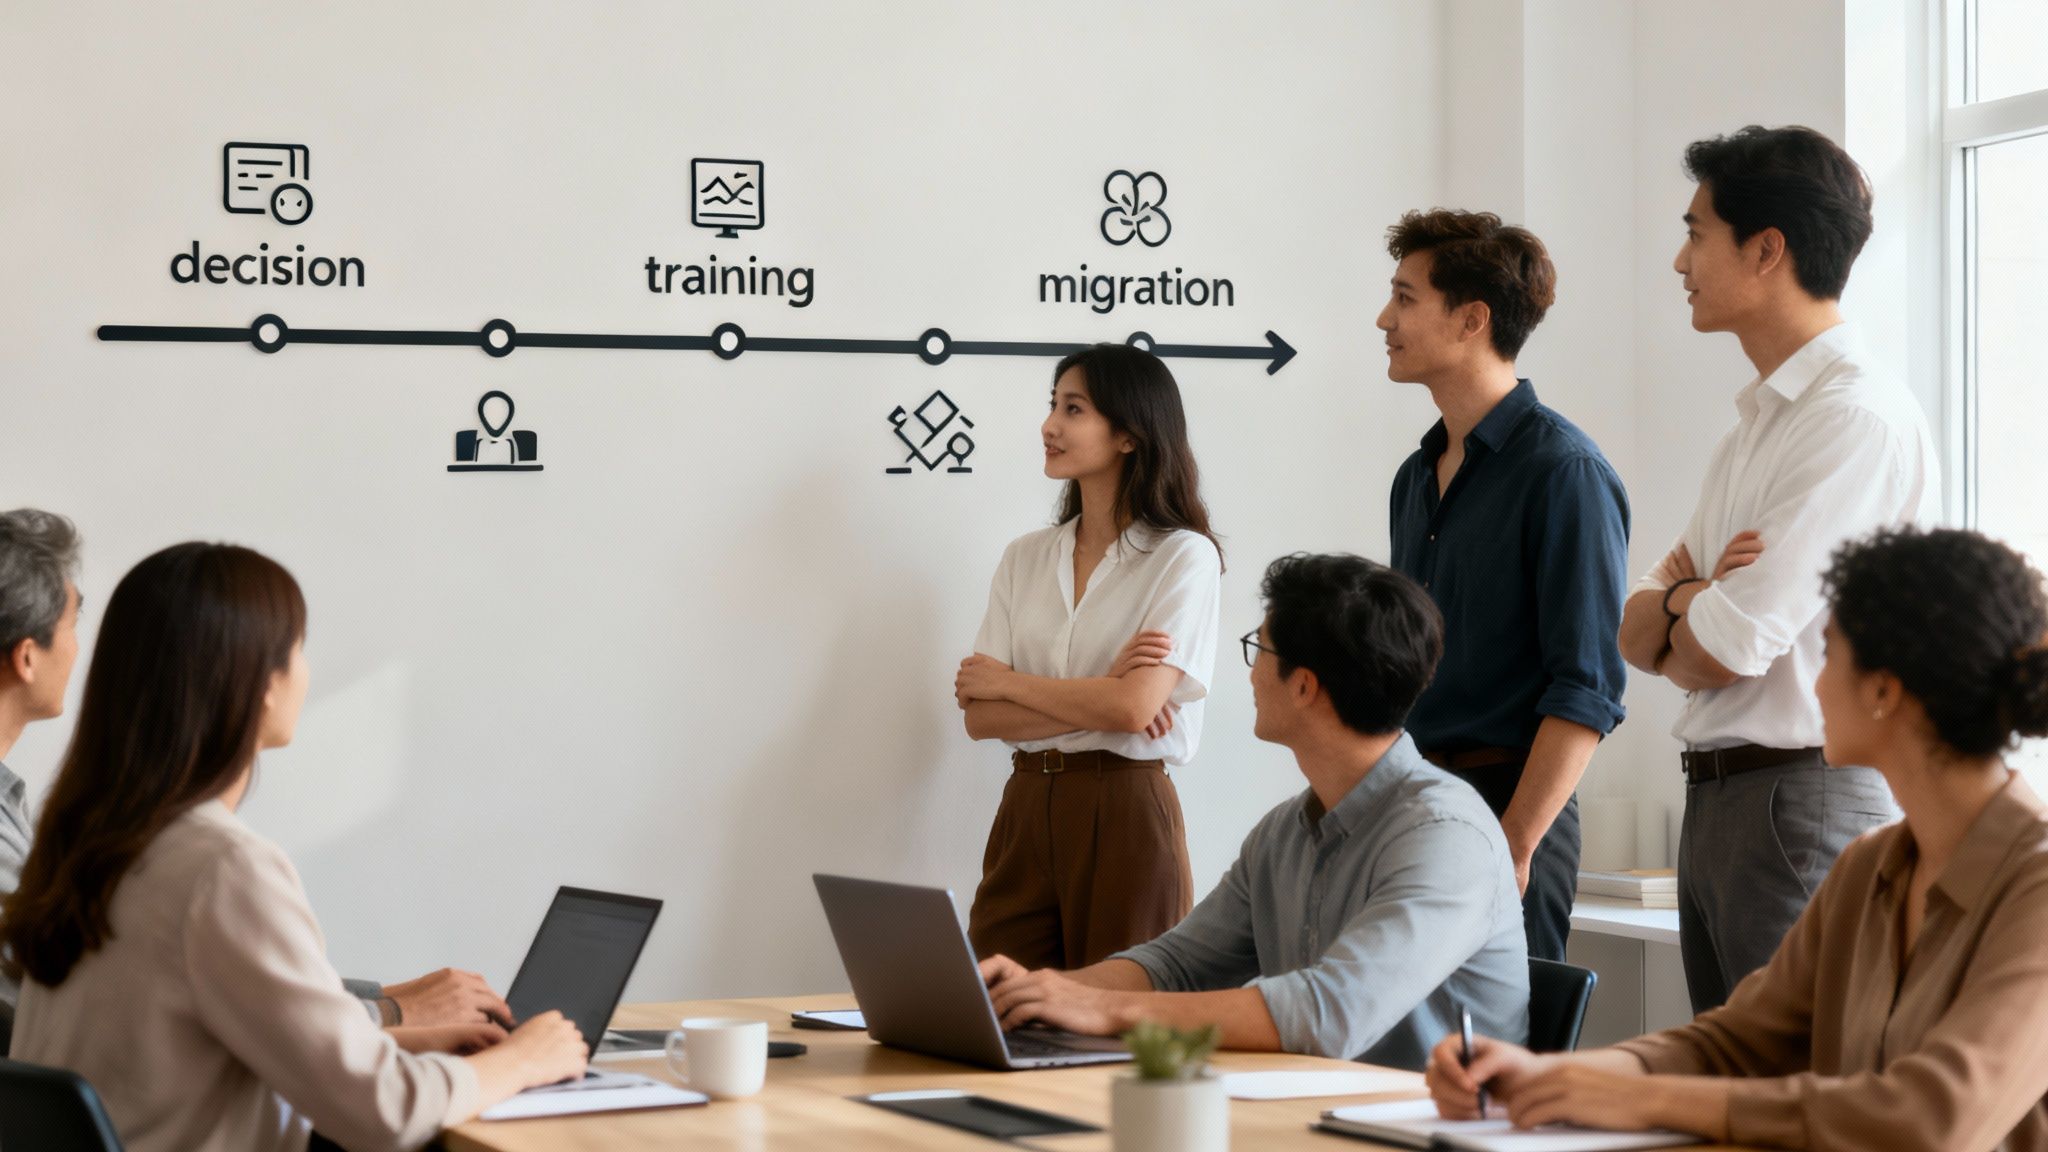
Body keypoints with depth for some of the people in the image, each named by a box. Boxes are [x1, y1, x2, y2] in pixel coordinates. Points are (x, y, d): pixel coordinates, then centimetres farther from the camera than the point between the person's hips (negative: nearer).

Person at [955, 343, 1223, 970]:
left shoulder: (1183, 557, -5)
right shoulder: (1026, 557, 10)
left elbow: (1133, 707, -17)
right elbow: (978, 715, 2)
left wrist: (1006, 681, -4)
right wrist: (1098, 699, -12)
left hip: (1124, 811, -4)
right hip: (1025, 808, 4)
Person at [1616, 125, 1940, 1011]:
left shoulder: (1862, 416, -14)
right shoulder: (1756, 422, 17)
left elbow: (1720, 653, -18)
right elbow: (1635, 634, 14)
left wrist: (1669, 615, 5)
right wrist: (1687, 598, -8)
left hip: (1805, 797, -9)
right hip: (1714, 799, 9)